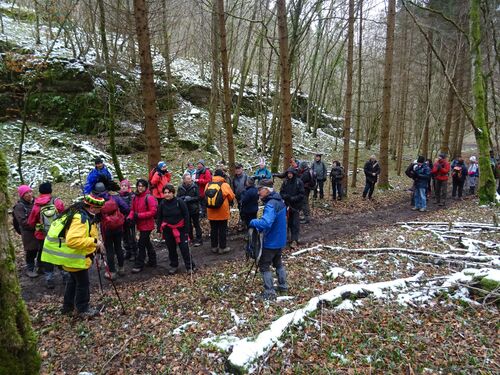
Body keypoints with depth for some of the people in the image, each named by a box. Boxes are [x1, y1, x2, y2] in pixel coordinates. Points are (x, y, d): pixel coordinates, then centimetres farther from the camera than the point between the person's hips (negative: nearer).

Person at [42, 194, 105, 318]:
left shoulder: (82, 214, 5)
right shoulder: (81, 219, -28)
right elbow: (73, 240, -39)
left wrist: (95, 243, 8)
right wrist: (95, 241, -34)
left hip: (72, 255, 10)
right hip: (74, 256, -10)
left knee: (74, 279, 24)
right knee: (83, 282, 4)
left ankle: (68, 306, 40)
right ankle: (84, 310, 20)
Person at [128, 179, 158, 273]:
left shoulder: (149, 197, -16)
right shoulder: (135, 197, 6)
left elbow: (153, 211, -19)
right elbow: (133, 209, 12)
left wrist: (139, 215, -21)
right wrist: (130, 217, -8)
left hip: (147, 225, -8)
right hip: (140, 224, 8)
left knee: (141, 244, -5)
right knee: (147, 242, 19)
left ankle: (139, 265, 6)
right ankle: (152, 261, 33)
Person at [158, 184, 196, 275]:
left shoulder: (180, 202, -13)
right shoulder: (163, 204, -1)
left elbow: (186, 216, -9)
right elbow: (159, 217, 9)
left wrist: (186, 229, -10)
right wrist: (159, 228, 4)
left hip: (180, 229, -4)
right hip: (168, 229, 4)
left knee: (184, 248, -3)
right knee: (171, 249, 14)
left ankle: (190, 266, 7)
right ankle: (174, 265, 30)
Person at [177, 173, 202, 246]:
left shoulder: (194, 186, -8)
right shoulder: (180, 188, -1)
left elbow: (198, 197, -10)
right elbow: (178, 198, 0)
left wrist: (190, 199, -19)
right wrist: (184, 198, -17)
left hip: (194, 209, -3)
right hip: (185, 210, 3)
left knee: (196, 224, 5)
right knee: (188, 225, 12)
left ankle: (199, 239, 12)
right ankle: (191, 239, 24)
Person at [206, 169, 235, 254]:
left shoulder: (208, 185, -2)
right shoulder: (224, 185, -11)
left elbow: (206, 197, 7)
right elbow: (232, 197, -3)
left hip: (211, 212, 3)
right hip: (222, 212, -3)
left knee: (213, 230, 14)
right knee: (222, 230, 8)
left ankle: (214, 247, 23)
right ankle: (222, 247, 14)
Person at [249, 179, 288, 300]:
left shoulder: (270, 205, -28)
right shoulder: (279, 201, 3)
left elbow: (265, 223, -42)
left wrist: (253, 222, -23)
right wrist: (260, 227, 7)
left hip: (271, 241, -9)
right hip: (280, 239, 9)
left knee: (264, 265, 5)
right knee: (278, 262, 25)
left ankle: (269, 292, 11)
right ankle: (283, 286, 37)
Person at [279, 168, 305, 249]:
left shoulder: (299, 182, -7)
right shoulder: (285, 182, 3)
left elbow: (302, 194, -9)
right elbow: (281, 193, 6)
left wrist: (293, 198, -17)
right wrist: (286, 196, -14)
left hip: (296, 205, -4)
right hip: (288, 205, 4)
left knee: (295, 223, -7)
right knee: (290, 223, 11)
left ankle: (294, 240, -7)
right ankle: (293, 238, 23)